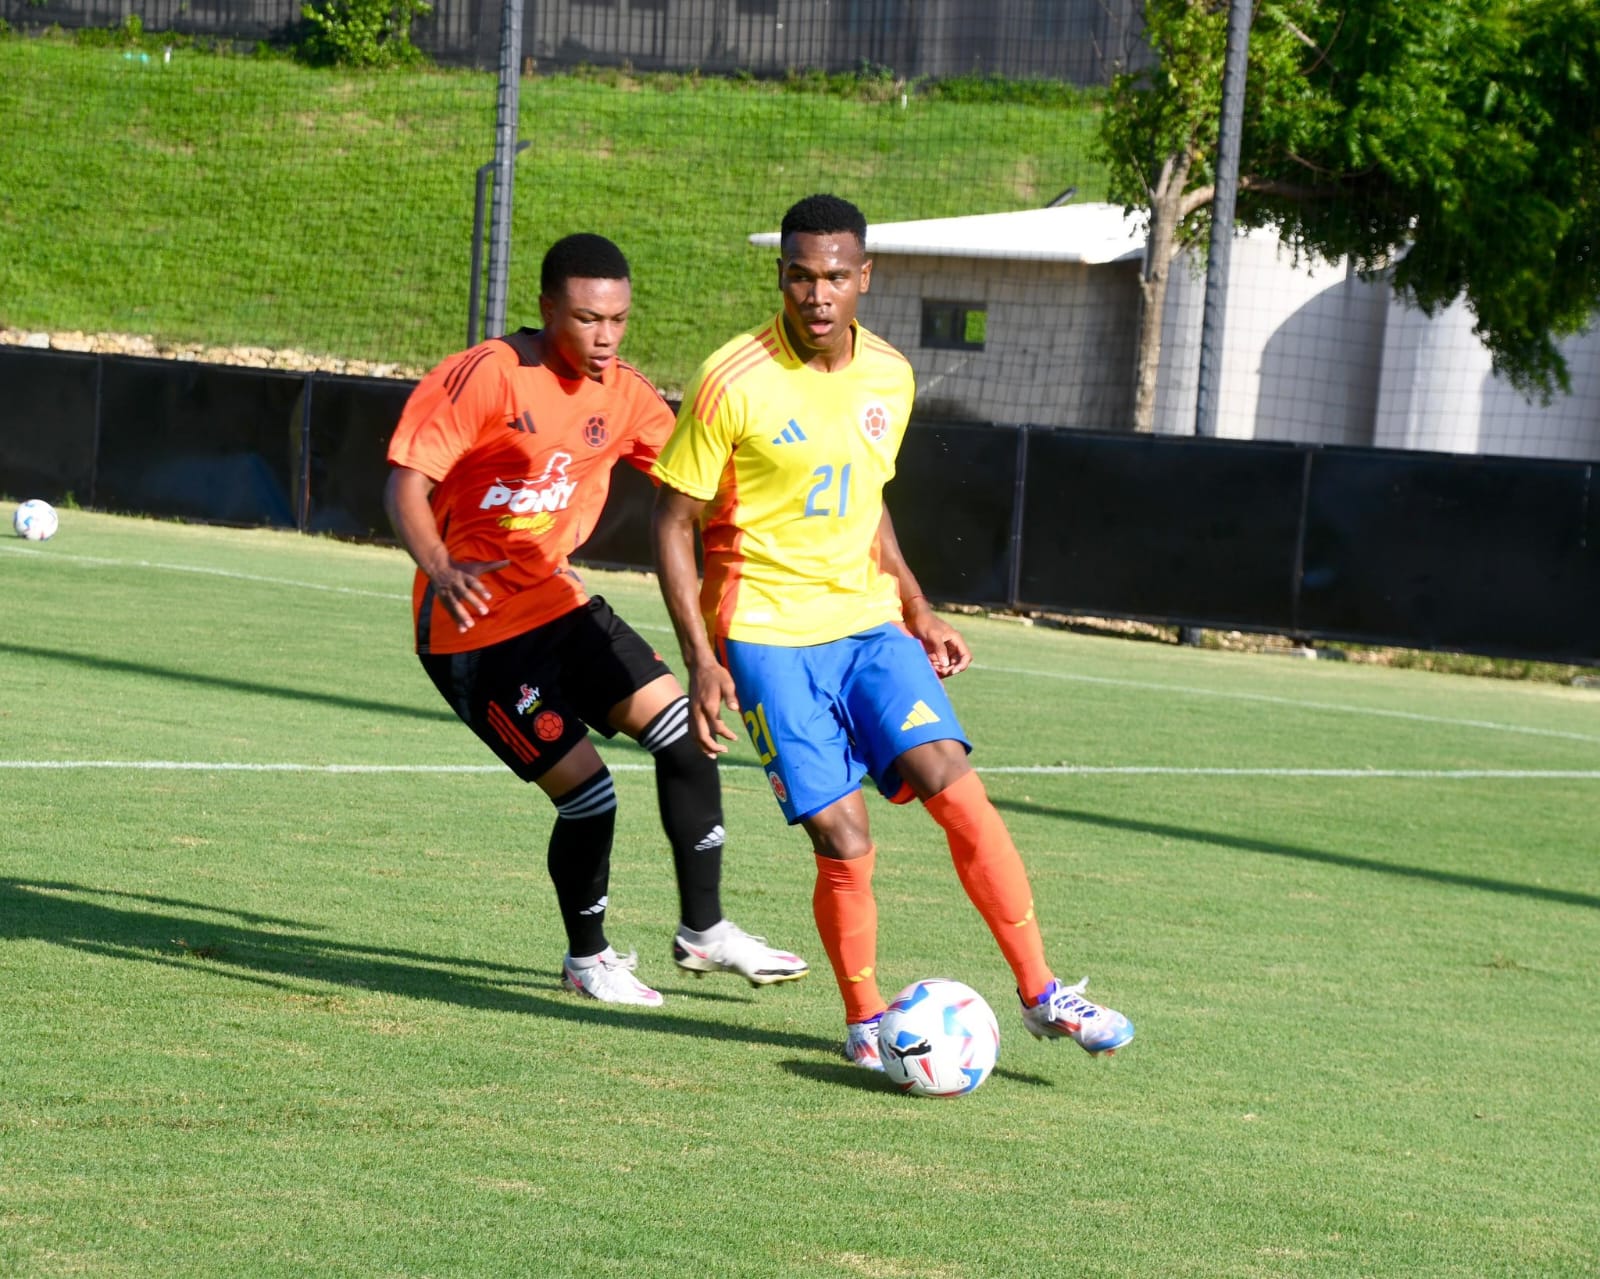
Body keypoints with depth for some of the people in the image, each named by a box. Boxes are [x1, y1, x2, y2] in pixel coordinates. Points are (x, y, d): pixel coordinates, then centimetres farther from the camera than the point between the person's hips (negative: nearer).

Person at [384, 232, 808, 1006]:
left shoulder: (621, 394, 2)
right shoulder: (489, 376, -19)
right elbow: (406, 483, -22)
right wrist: (442, 572, -39)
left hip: (560, 606, 7)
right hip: (475, 629, -7)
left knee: (681, 732, 0)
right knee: (585, 791, -9)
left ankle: (702, 932, 14)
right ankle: (587, 959, 15)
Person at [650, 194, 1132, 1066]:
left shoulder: (889, 378, 5)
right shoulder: (733, 383, -12)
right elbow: (673, 520, -7)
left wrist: (917, 610, 15)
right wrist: (701, 660, -13)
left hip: (868, 621, 4)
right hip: (768, 634, -4)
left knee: (955, 785, -12)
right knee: (844, 843, -11)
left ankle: (1041, 995, -5)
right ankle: (864, 1020, 12)